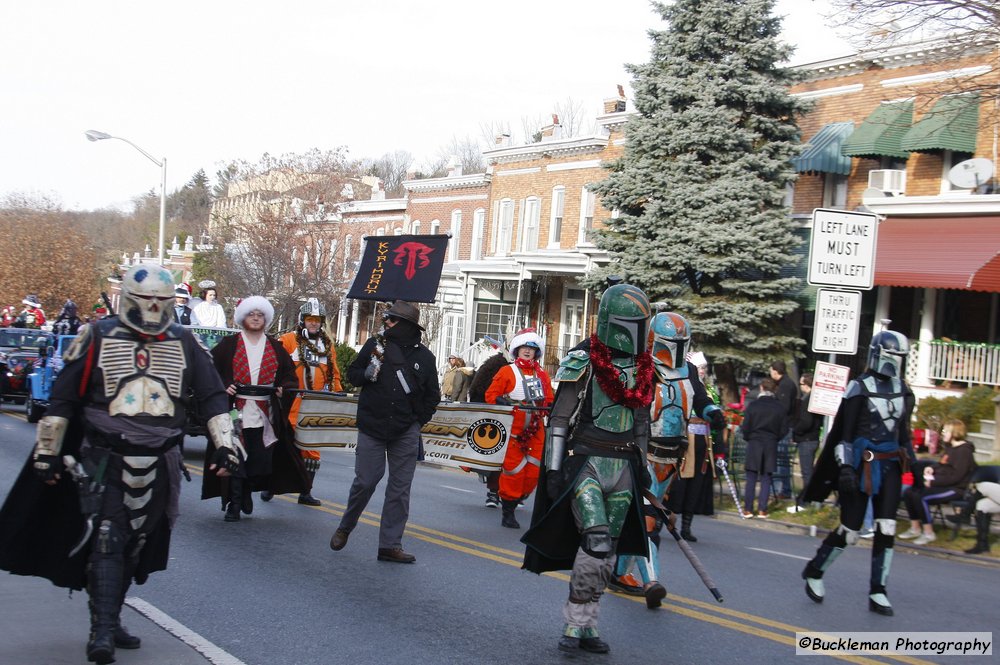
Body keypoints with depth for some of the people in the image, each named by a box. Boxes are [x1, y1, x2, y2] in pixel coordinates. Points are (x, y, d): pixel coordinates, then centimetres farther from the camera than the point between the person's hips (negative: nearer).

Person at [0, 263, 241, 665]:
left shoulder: (185, 344, 5)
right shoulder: (98, 339, -3)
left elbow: (213, 397, 6)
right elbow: (62, 399, 1)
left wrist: (225, 447, -2)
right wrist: (47, 454, 1)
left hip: (157, 465, 4)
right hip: (104, 461, -3)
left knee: (135, 546, 11)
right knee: (106, 541, -11)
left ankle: (110, 621, 24)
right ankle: (102, 631, -9)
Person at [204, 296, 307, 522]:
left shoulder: (276, 348, 13)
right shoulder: (228, 345, 4)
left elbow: (290, 376, 17)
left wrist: (283, 388, -2)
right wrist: (223, 387, -11)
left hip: (265, 416, 3)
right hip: (235, 413, -2)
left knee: (260, 459, 2)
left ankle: (247, 492, 28)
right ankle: (234, 504, 6)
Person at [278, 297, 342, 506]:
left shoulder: (328, 344, 15)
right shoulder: (288, 340, -1)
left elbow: (334, 373, 17)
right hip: (292, 404, -5)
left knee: (312, 448, 6)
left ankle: (306, 492, 13)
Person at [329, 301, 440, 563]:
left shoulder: (424, 357, 4)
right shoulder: (375, 345, 2)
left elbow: (432, 394, 13)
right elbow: (351, 374, 11)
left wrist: (419, 420, 5)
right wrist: (366, 374, -10)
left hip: (406, 432, 1)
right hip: (371, 426, -1)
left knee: (400, 487, 2)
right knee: (365, 481, -2)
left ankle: (390, 544, 8)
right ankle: (345, 528, 23)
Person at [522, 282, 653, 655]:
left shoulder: (642, 369, 10)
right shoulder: (583, 362, -8)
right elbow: (559, 419, -7)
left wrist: (641, 467, 20)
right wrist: (553, 469, -12)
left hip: (623, 469, 6)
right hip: (586, 464, -6)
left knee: (608, 552, 5)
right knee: (597, 543, -18)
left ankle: (583, 624, 14)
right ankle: (576, 623, -6)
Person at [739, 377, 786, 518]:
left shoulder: (753, 405, -9)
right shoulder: (780, 407, -4)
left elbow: (745, 427, -7)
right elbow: (783, 429, 0)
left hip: (754, 444, -1)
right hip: (771, 445, 1)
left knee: (751, 478, 5)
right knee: (766, 479, 7)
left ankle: (748, 509, 5)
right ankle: (762, 509, 5)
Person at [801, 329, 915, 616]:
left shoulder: (903, 391, 10)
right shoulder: (860, 387, -9)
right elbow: (843, 432, -11)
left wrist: (911, 463, 16)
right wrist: (845, 467, -18)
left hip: (890, 466, 6)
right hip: (862, 465, -5)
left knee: (886, 529, -2)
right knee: (850, 531, -2)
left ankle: (877, 593, 6)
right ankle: (814, 571, 21)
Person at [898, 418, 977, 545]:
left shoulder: (964, 451, -15)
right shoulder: (950, 447, 15)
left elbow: (956, 476, -22)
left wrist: (933, 481, -21)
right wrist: (932, 468, 6)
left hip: (956, 489, -10)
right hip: (943, 485, 10)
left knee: (920, 497, -28)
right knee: (909, 493, -2)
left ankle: (929, 533, -16)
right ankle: (915, 529, 6)